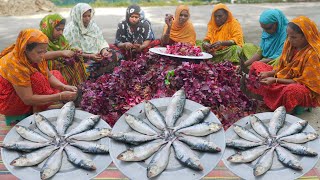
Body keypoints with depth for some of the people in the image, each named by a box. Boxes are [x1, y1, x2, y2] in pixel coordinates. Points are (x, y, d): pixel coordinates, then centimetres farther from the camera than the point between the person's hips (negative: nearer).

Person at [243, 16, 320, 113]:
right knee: (256, 65, 4)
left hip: (306, 88, -8)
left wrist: (275, 80, -27)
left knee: (291, 91, -45)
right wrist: (269, 73, -13)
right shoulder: (290, 44, -4)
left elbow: (304, 81, -22)